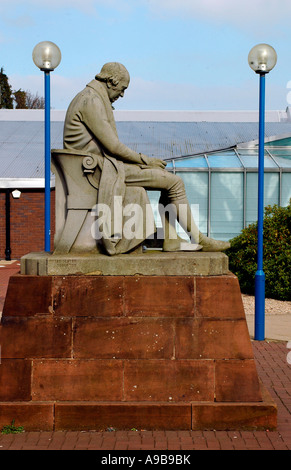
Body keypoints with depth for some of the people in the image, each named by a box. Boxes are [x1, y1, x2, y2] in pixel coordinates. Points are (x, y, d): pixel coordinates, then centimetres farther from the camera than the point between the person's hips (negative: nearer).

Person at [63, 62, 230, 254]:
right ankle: (198, 239, 2)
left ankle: (171, 239, 5)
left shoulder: (88, 98, 19)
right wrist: (145, 159, -8)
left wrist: (141, 159, 10)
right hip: (104, 168, -11)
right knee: (174, 182, -9)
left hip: (103, 164, 11)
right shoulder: (91, 101, -15)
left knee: (169, 178, 10)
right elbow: (112, 145, -19)